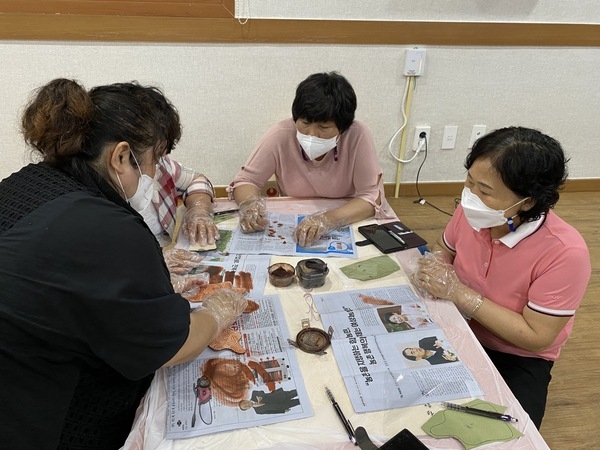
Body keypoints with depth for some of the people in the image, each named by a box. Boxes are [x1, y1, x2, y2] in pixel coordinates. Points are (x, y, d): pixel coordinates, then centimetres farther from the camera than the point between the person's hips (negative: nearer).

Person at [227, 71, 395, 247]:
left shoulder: (357, 135, -19)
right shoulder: (280, 135, -16)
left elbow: (372, 197, -19)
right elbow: (245, 181, -7)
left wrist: (329, 219, -35)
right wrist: (250, 203, -28)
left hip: (350, 223, -1)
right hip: (293, 227, 2)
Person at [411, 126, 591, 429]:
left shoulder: (565, 253, -28)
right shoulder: (471, 211, -15)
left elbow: (535, 338, -23)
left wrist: (457, 292, -28)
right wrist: (435, 266, -17)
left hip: (518, 360, -3)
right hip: (458, 334, 4)